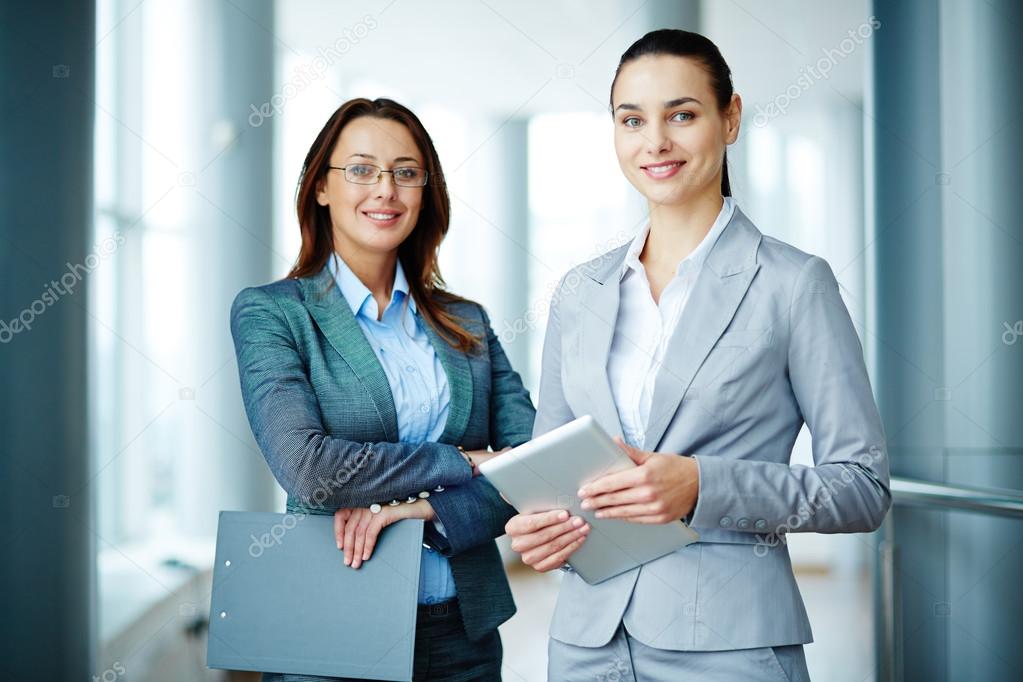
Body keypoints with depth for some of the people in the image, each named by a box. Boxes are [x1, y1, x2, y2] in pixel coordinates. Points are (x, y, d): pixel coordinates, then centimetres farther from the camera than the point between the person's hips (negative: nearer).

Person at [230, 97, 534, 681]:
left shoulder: (467, 323, 7)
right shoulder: (269, 313, -5)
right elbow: (307, 469, -18)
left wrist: (423, 507, -17)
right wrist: (464, 462, -11)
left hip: (465, 631, 4)